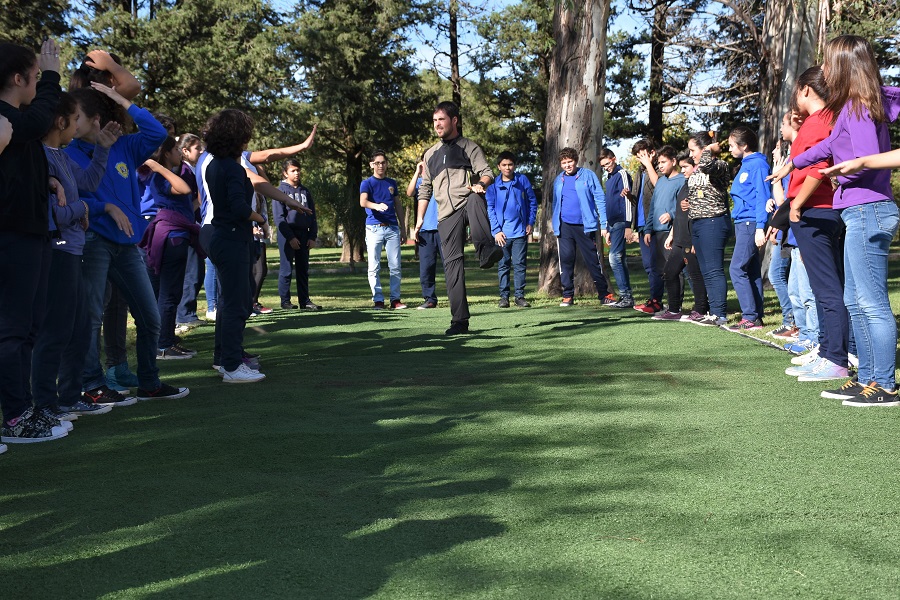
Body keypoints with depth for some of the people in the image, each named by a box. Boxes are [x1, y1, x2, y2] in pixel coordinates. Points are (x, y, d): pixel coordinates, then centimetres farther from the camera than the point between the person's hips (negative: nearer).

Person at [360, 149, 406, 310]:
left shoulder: (392, 183, 16)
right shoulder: (367, 183, 2)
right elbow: (363, 202, -16)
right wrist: (377, 206, -37)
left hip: (392, 228, 4)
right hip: (374, 228, -3)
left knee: (395, 266, 1)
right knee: (374, 267, -3)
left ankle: (395, 299, 6)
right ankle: (378, 299, 2)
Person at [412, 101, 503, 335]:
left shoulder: (470, 147, 13)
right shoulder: (430, 154, 25)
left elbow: (487, 172, 0)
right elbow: (425, 189, 26)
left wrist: (481, 184, -24)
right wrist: (419, 219, 17)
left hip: (466, 203, -4)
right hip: (446, 215, 4)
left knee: (476, 200, -41)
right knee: (452, 264, -5)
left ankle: (486, 251, -58)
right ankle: (459, 320, -4)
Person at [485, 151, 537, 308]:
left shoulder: (523, 180, 2)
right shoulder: (493, 185, 1)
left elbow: (532, 202, 9)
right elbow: (490, 209, 1)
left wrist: (531, 222, 2)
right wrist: (496, 230, -7)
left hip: (520, 231, 0)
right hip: (502, 233, 0)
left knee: (520, 264, 2)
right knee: (503, 265, 6)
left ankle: (519, 295, 8)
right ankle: (504, 296, 11)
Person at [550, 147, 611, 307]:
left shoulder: (588, 175, 0)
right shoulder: (558, 180, 12)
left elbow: (600, 199, -1)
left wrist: (603, 224, -7)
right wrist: (554, 222, 10)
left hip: (584, 225, -3)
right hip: (564, 226, 3)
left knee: (593, 260, 1)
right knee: (566, 260, 2)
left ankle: (604, 294, 8)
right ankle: (568, 295, 10)